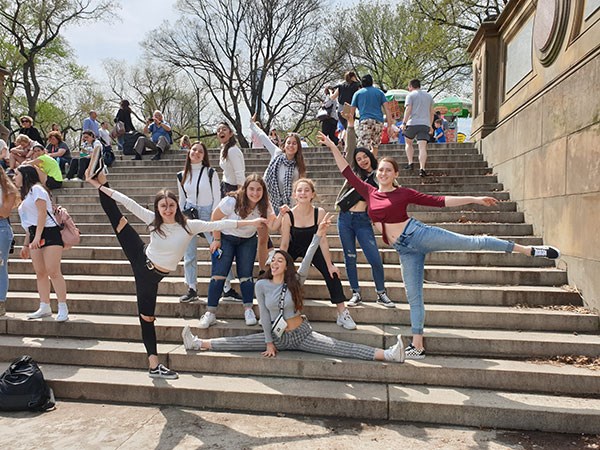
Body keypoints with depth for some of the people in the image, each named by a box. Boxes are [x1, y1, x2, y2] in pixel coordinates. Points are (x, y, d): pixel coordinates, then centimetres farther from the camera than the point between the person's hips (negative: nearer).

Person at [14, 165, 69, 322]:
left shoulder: (36, 189, -3)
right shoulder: (26, 194, 25)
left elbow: (42, 212, -15)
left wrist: (37, 236, -22)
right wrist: (26, 244, 21)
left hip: (49, 233, -9)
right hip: (35, 237, 9)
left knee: (53, 272, -13)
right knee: (40, 273, 5)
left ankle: (63, 309, -11)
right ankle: (45, 307, 9)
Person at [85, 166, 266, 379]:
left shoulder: (188, 226, -19)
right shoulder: (153, 220, -12)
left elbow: (218, 224, -23)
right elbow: (129, 203, -11)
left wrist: (249, 222, -26)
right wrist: (103, 188, -11)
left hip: (152, 275, -2)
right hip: (141, 258, 2)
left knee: (147, 317, 2)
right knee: (115, 216, 2)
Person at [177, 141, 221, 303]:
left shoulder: (210, 173, -3)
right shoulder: (182, 176, 7)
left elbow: (217, 197, -3)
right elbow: (181, 200, 16)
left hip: (208, 213, -3)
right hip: (189, 215, 3)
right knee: (189, 253, 4)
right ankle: (191, 289, 14)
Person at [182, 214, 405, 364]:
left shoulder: (295, 281, -7)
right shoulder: (261, 285, -4)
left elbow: (306, 261, -21)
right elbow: (264, 314, -2)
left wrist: (318, 236, -32)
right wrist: (269, 342, -3)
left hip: (302, 334, -2)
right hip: (277, 336, 2)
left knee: (339, 347, -17)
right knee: (240, 342, -6)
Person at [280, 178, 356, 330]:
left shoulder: (319, 213, -25)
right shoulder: (288, 215, -26)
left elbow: (322, 240, -19)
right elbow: (284, 244, -19)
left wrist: (329, 265, -15)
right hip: (294, 248, 0)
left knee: (332, 273, -11)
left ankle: (342, 314, 0)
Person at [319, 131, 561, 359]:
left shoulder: (403, 193, 2)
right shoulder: (369, 192, 9)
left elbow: (439, 201, 1)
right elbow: (347, 172, 13)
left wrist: (474, 199, -1)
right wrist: (333, 147, 11)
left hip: (417, 234, -3)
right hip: (405, 249, 3)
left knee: (471, 242, -12)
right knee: (413, 296, 5)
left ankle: (528, 249, -5)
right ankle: (417, 346, 10)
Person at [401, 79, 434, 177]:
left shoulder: (411, 95, 4)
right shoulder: (429, 96, 21)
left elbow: (408, 109, -8)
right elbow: (431, 112, 22)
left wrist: (404, 123, -10)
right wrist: (431, 125, 28)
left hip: (412, 123, -3)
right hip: (425, 124, 3)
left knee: (409, 143, 19)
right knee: (422, 147, -7)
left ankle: (410, 163, 11)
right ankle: (422, 168, -20)